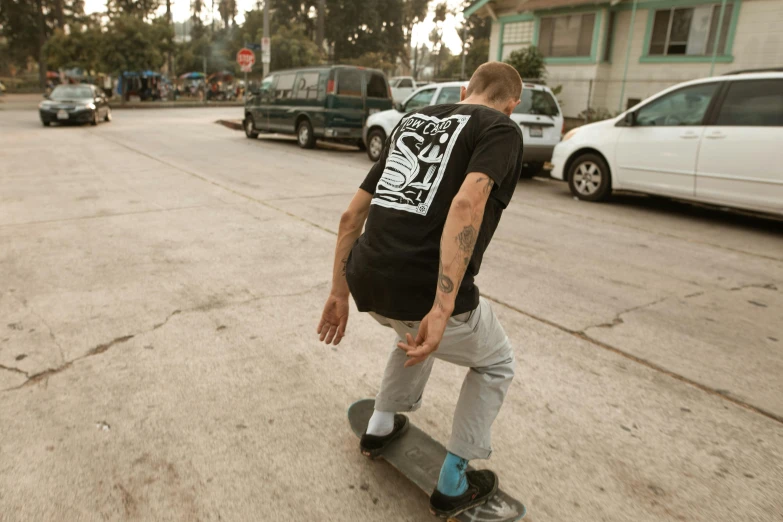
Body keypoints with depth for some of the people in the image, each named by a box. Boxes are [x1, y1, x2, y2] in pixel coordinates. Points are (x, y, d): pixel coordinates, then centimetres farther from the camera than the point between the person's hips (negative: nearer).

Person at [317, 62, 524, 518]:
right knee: (497, 365, 24)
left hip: (366, 283, 7)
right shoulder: (502, 129, 3)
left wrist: (340, 292, 23)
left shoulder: (412, 120, 22)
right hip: (422, 292, -6)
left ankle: (381, 427, 51)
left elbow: (352, 214, 18)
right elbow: (466, 205, -20)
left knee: (418, 333, 40)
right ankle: (453, 485, 30)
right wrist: (442, 309, -24)